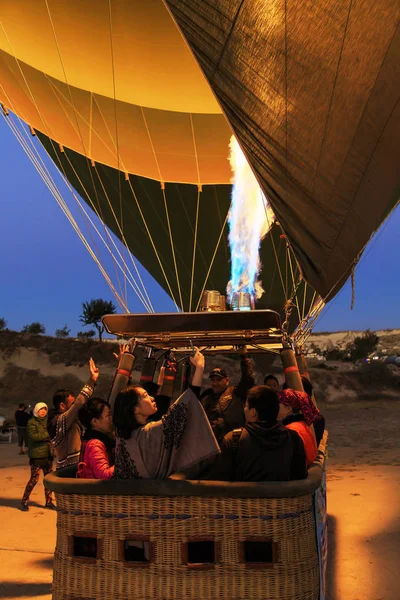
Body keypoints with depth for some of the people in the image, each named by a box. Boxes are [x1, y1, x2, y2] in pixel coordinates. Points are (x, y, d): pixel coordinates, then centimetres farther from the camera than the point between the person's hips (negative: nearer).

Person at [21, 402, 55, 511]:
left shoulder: (47, 421, 12)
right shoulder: (32, 422, -6)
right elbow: (33, 436, -19)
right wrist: (48, 434, -20)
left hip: (48, 454, 6)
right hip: (36, 455, -6)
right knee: (34, 479, -4)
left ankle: (49, 502, 17)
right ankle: (24, 501, 11)